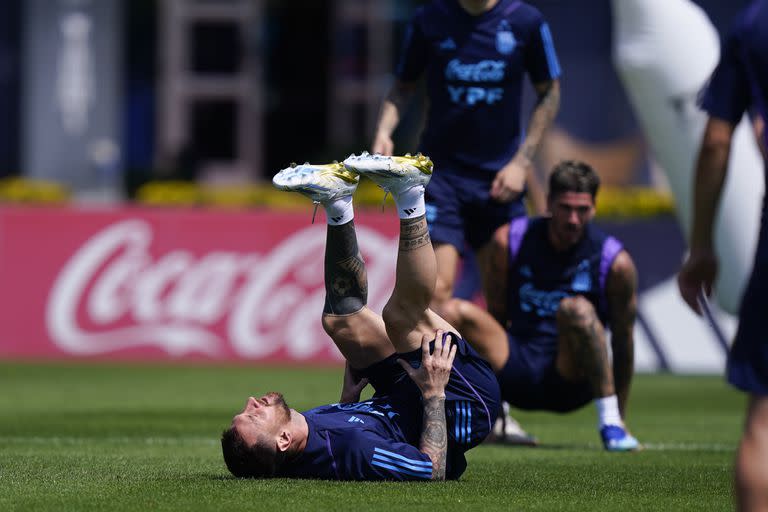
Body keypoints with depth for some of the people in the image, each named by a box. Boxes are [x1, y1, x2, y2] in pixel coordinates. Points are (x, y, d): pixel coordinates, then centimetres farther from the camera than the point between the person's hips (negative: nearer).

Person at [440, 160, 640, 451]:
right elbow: (497, 313, 9)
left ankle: (610, 421, -33)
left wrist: (620, 416, 4)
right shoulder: (510, 241, 0)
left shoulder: (615, 261, -6)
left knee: (577, 309, -34)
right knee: (455, 312, -22)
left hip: (571, 381, -3)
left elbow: (623, 341, 0)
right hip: (516, 375, 3)